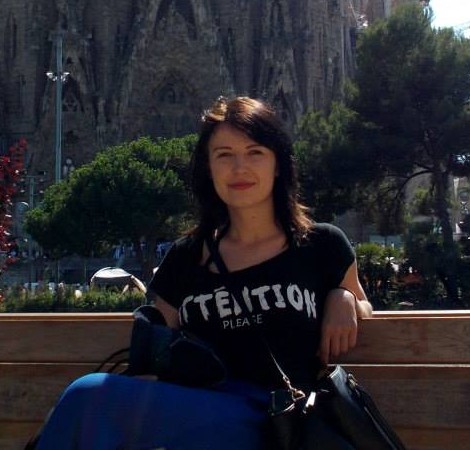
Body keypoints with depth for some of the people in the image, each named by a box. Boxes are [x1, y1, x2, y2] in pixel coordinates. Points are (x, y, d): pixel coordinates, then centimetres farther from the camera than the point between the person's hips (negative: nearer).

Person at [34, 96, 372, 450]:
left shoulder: (322, 246, 8)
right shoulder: (184, 259, 14)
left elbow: (363, 312, 25)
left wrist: (344, 299, 2)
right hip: (204, 417, 3)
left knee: (89, 397, -26)